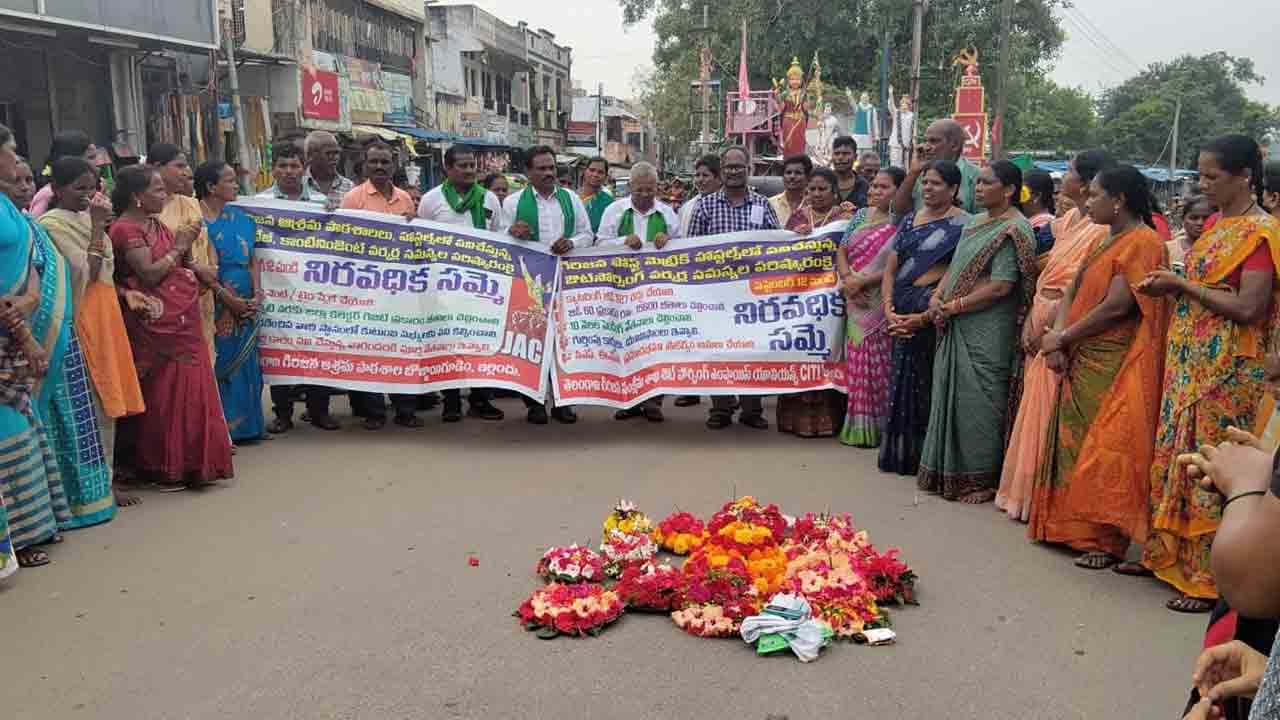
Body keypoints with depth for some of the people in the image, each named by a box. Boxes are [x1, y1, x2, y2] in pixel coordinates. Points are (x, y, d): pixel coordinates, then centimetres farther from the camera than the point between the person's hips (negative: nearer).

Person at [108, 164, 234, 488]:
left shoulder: (155, 224, 14)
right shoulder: (125, 229, -12)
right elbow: (149, 274, -19)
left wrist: (193, 266, -2)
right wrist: (178, 247, -9)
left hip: (182, 321, 8)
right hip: (157, 324, -8)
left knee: (190, 389, 11)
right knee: (163, 394, -1)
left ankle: (189, 460, 21)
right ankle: (164, 466, 9)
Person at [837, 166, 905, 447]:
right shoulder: (860, 216, 13)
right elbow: (841, 251, 9)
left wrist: (862, 281, -16)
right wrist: (848, 279, -9)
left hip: (883, 305, -5)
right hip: (857, 305, 5)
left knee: (880, 365, -3)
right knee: (857, 363, 8)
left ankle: (879, 428, 7)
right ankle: (858, 427, 17)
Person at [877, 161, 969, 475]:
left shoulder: (961, 225, -6)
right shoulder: (910, 219, 13)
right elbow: (890, 269, 9)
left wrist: (925, 317, -17)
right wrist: (889, 310, -5)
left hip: (933, 310, -6)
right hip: (902, 312, 6)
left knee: (929, 384, -1)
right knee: (902, 381, 11)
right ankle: (900, 454, 23)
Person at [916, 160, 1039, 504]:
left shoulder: (1013, 230, -12)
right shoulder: (975, 222, 15)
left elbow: (1000, 287, -19)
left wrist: (954, 306, -15)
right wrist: (937, 295, 0)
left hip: (986, 333, -8)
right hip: (957, 328, 8)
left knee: (979, 401, -2)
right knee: (951, 394, 12)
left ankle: (983, 479, 11)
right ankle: (950, 471, 24)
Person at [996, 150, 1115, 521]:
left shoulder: (1101, 230, -14)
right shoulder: (1066, 221, 13)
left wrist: (1052, 329, -18)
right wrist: (1031, 321, 5)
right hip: (1041, 325, 8)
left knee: (1047, 413, -1)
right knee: (1032, 409, 13)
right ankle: (1024, 490, 24)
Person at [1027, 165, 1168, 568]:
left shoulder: (1142, 242, -12)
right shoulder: (1107, 241, 17)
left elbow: (1117, 306, -20)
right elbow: (1072, 292, 10)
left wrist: (1061, 338, -11)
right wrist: (1058, 339, -7)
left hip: (1112, 367, -9)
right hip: (1080, 362, 9)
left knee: (1104, 449, -5)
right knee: (1075, 442, 11)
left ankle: (1106, 539, 4)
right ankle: (1073, 528, 20)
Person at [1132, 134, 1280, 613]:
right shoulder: (1217, 225, 12)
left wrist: (1182, 284, -15)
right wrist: (1168, 284, 0)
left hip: (1226, 371, -8)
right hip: (1189, 362, 8)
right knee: (1175, 457, 13)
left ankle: (1210, 578, 9)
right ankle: (1167, 553, 25)